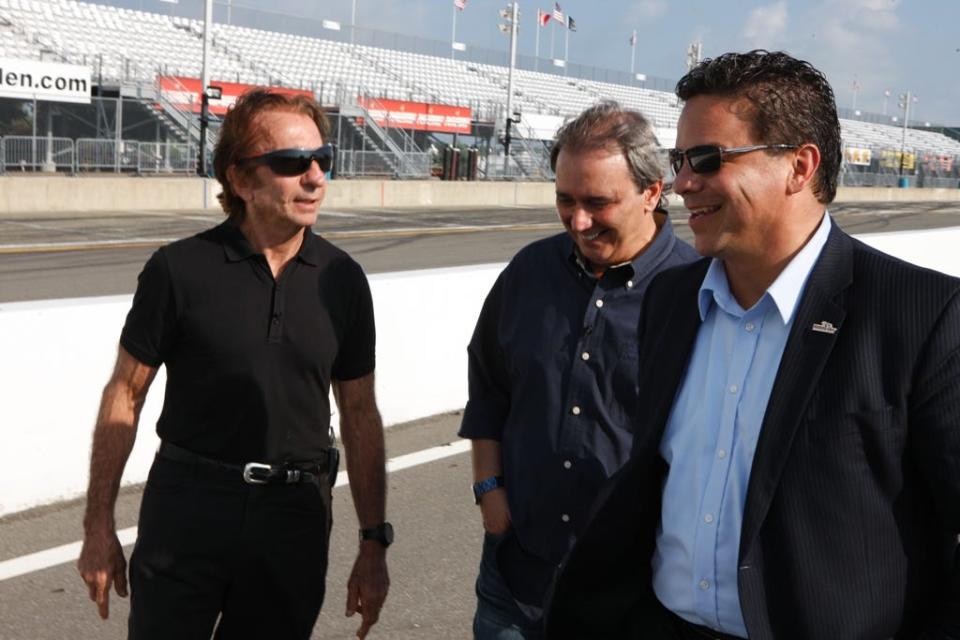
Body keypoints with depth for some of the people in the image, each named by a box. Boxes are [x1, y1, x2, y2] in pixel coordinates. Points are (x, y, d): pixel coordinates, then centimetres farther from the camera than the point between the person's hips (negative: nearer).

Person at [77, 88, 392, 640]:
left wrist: (374, 542, 6)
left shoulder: (341, 279, 0)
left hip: (296, 515, 2)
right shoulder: (180, 270, -8)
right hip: (187, 508, -2)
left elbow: (360, 414, 6)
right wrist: (99, 529, -3)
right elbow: (125, 396, -2)